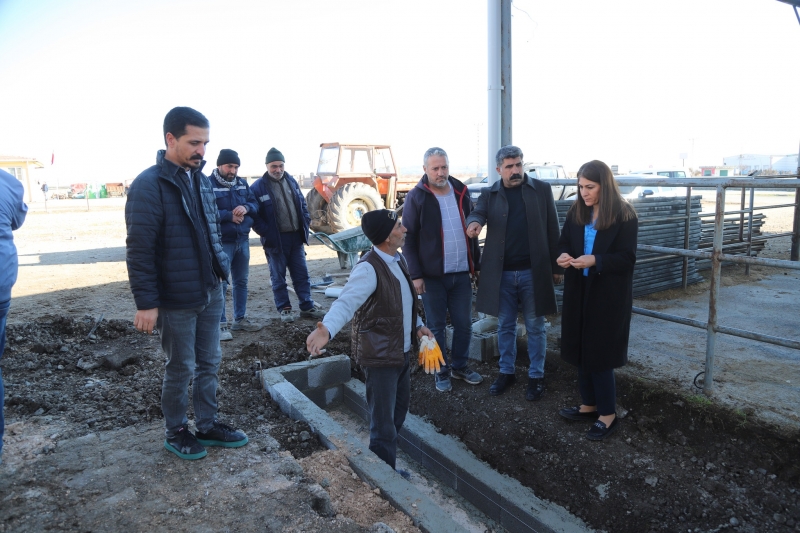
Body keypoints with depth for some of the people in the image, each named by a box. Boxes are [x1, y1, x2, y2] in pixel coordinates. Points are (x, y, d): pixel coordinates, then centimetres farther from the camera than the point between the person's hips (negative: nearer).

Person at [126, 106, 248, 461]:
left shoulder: (201, 179, 7)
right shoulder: (149, 185, -15)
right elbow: (139, 251, -16)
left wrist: (221, 267, 11)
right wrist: (146, 303, -17)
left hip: (211, 291, 7)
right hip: (176, 299, -7)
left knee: (209, 363, 15)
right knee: (181, 368, 8)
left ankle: (207, 425, 32)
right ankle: (175, 431, 29)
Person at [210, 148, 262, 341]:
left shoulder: (242, 183, 10)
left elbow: (255, 204, 10)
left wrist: (246, 208, -12)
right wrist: (229, 215, -22)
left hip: (242, 240, 7)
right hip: (221, 242, -7)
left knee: (241, 281, 14)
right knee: (221, 283, -3)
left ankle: (240, 319, 27)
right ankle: (220, 324, 4)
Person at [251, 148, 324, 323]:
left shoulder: (291, 181, 9)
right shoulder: (259, 187, -9)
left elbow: (302, 204, 17)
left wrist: (306, 222, 4)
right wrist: (266, 233, -17)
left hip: (296, 236, 5)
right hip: (275, 240, -5)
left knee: (302, 274, 9)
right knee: (278, 277, 6)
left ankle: (307, 307, 18)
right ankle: (284, 309, 18)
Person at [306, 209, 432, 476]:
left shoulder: (398, 259, 6)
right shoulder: (368, 269, -23)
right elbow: (346, 302, -37)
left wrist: (418, 325, 14)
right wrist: (327, 329, -54)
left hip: (403, 351, 10)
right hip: (380, 356, -10)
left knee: (399, 411, 24)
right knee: (383, 424, 2)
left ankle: (386, 466, 43)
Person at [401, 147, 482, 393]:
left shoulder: (461, 192, 6)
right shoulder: (416, 197, -6)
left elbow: (471, 231, 13)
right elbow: (408, 239, -7)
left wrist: (476, 264, 12)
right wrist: (416, 275, -12)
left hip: (462, 273, 4)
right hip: (432, 275, -4)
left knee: (464, 324, 12)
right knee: (436, 326, 8)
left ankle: (459, 365, 31)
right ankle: (441, 372, 24)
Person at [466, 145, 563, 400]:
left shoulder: (541, 190, 1)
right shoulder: (490, 194, 5)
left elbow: (552, 229, 2)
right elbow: (477, 212, -13)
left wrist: (556, 265, 1)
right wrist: (474, 222, -38)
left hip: (533, 271, -1)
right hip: (502, 273, 2)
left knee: (535, 327, 9)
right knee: (505, 326, 13)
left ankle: (536, 376, 23)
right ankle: (506, 372, 29)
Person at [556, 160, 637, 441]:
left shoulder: (624, 216, -12)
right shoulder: (576, 212, 4)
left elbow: (627, 258, -13)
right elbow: (564, 242, 9)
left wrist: (595, 261, -27)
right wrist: (563, 256, -14)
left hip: (608, 296, -6)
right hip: (579, 291, 6)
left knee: (599, 353, 0)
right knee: (581, 349, 12)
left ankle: (608, 413, 18)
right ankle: (589, 404, 29)